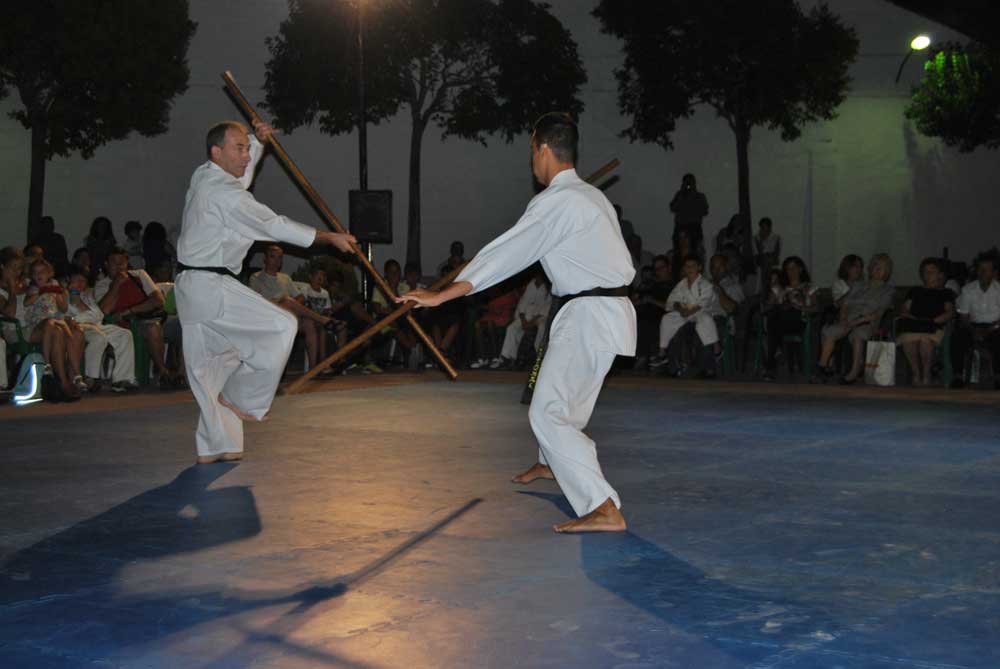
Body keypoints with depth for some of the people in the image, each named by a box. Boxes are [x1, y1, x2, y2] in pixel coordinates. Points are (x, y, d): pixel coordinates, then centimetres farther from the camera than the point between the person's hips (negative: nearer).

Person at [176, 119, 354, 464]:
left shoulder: (202, 177, 12)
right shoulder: (225, 193, -16)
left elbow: (241, 175, 35)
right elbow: (275, 226, -13)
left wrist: (259, 141, 21)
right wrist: (328, 237, -7)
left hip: (189, 286, 10)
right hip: (211, 288, -10)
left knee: (207, 368, 12)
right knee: (282, 326, -8)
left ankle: (215, 446, 16)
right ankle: (241, 397, 1)